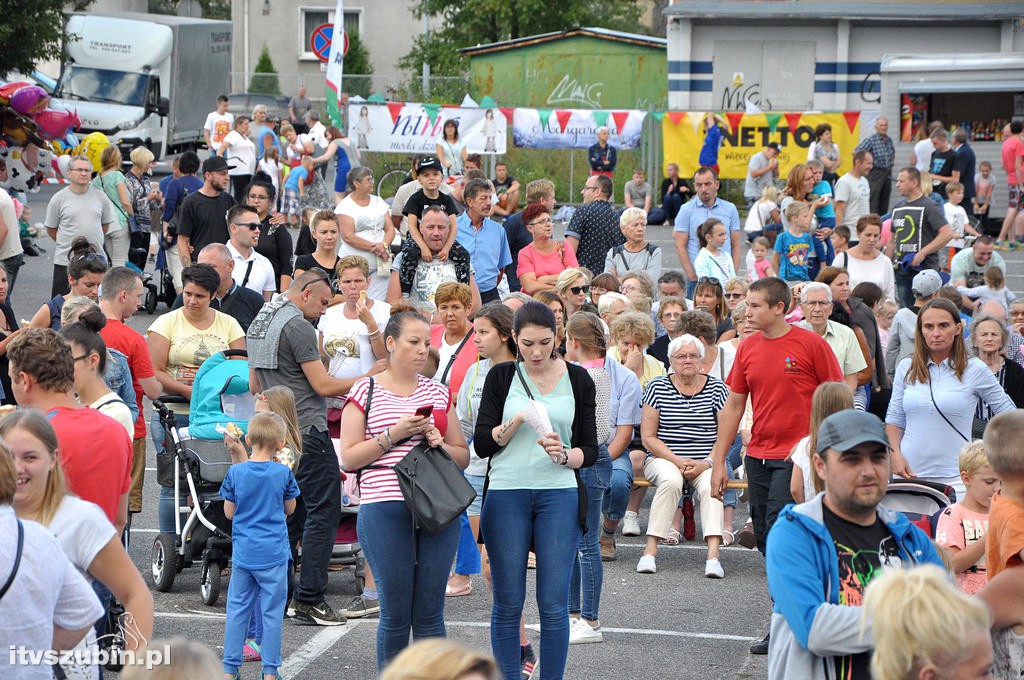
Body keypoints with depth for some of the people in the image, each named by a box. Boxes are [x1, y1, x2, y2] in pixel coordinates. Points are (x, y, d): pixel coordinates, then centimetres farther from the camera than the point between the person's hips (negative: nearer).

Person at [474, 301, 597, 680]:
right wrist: (516, 422, -16)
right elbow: (481, 444, 0)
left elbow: (590, 450, 5)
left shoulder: (577, 380, 5)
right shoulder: (502, 377, 5)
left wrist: (563, 454, -15)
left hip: (559, 495, 0)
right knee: (508, 603, 2)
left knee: (554, 604, -2)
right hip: (506, 494, 0)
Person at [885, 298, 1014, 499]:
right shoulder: (906, 368, 8)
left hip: (955, 477, -3)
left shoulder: (974, 370, -1)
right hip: (910, 472, 3)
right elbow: (894, 420, 15)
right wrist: (895, 454, -1)